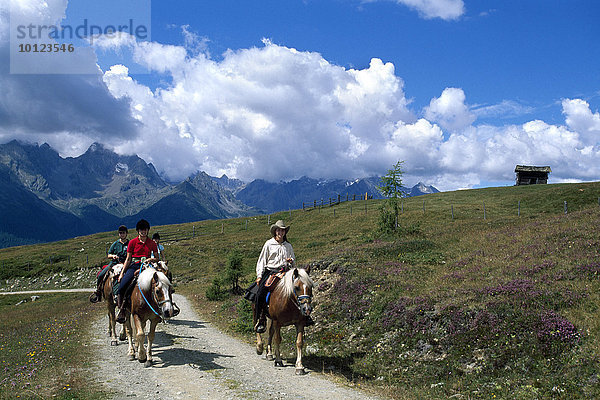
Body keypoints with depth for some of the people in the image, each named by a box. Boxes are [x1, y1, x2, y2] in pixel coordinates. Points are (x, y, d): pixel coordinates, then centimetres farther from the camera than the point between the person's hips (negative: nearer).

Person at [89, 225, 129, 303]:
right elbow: (109, 255, 16)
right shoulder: (115, 244, 12)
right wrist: (113, 256, -6)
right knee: (101, 275, -9)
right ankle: (98, 292, 10)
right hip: (113, 263, 3)